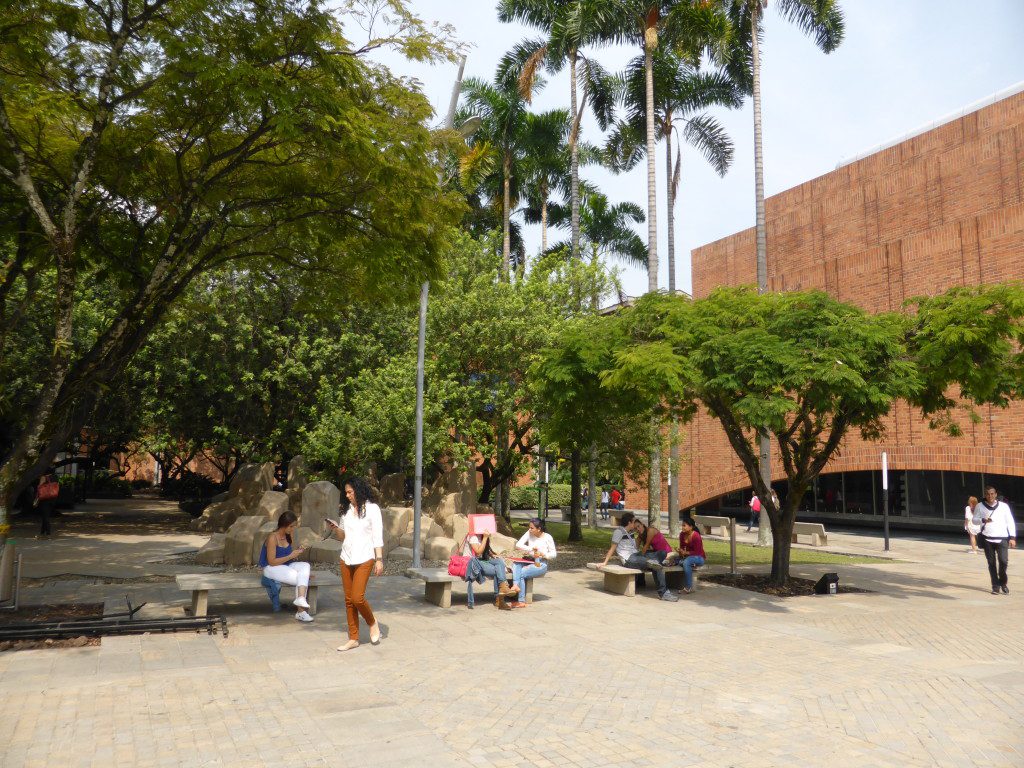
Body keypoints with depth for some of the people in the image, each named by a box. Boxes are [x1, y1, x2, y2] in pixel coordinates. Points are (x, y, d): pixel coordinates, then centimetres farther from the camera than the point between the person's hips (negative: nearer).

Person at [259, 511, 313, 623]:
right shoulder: (273, 538, -15)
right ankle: (301, 611, -17)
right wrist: (291, 556, -18)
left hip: (286, 566, 7)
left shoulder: (288, 536, 8)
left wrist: (297, 552, -3)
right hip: (271, 569, -7)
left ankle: (300, 598, -34)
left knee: (305, 566, -24)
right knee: (302, 579, -24)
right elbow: (272, 562, -18)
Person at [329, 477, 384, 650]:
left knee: (357, 598, -14)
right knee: (349, 600, 7)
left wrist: (379, 560, -9)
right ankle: (353, 639, 15)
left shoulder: (372, 509, -4)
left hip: (364, 559, -6)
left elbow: (377, 537, -5)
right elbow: (342, 537, 17)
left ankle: (372, 623, 13)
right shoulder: (347, 509, 12)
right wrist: (335, 528, -4)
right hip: (346, 558, 6)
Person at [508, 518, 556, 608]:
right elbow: (518, 545, -7)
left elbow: (554, 554, -2)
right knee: (515, 564, -29)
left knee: (521, 573, -27)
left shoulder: (547, 537, -4)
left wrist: (542, 554, -20)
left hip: (541, 564, -4)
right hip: (529, 562, 4)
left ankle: (521, 601, -21)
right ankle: (516, 585, -46)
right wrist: (531, 549, -19)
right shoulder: (529, 534, 3)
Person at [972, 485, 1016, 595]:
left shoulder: (1004, 506, 2)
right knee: (991, 563, 4)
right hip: (987, 539, 1)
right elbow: (975, 520, 8)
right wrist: (983, 520, -14)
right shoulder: (980, 506, 3)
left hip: (1002, 539, -1)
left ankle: (1003, 583, 14)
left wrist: (1012, 537, -2)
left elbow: (1010, 522, 4)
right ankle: (996, 585, 13)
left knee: (1004, 561, -9)